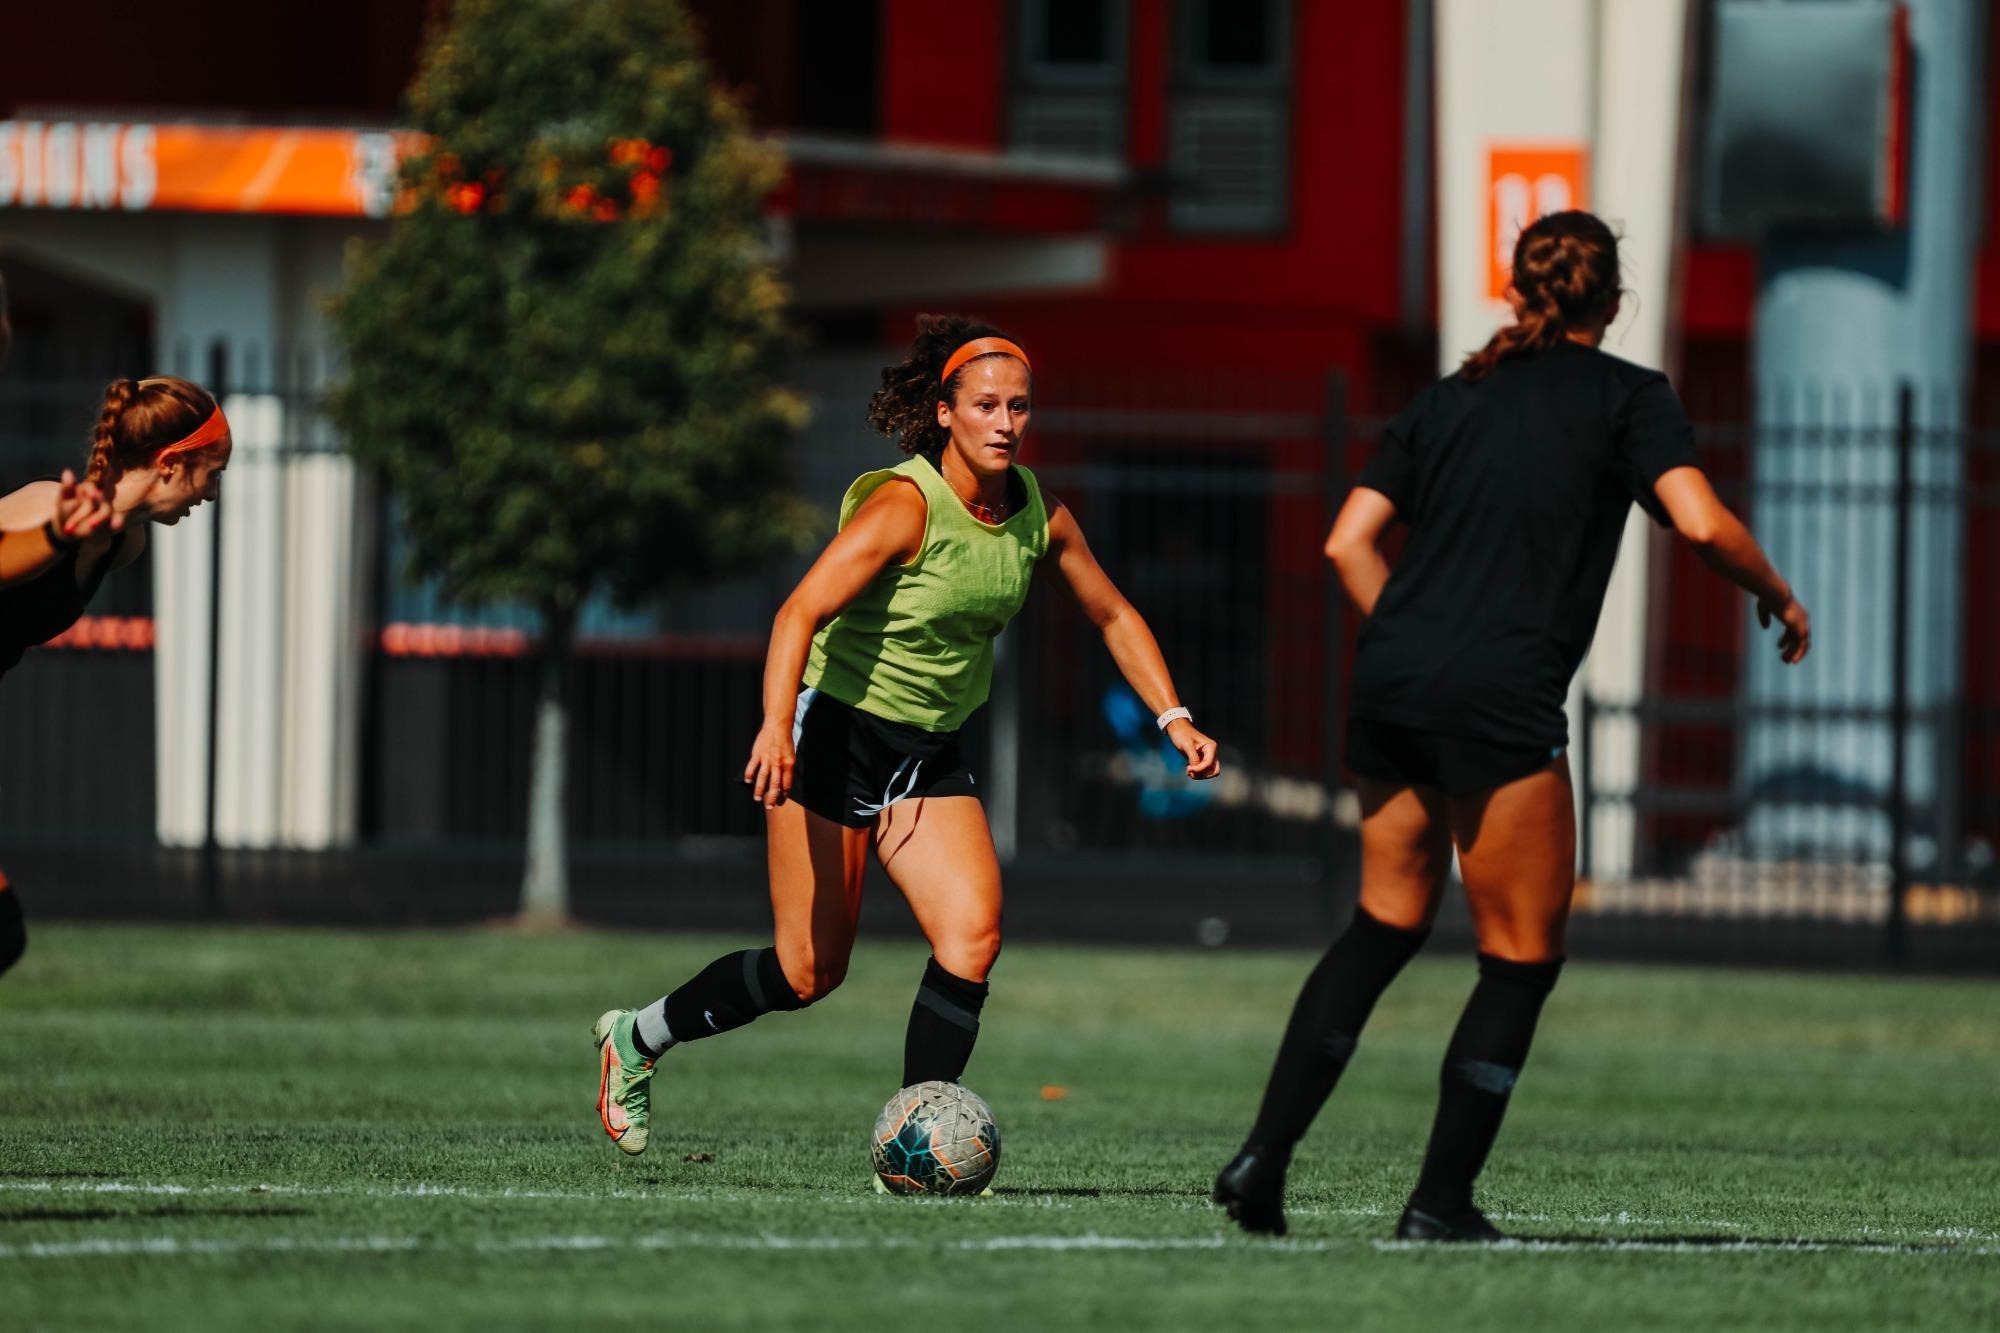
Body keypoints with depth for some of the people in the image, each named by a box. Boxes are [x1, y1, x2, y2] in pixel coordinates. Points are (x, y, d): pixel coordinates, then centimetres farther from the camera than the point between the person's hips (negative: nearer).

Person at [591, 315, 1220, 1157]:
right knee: (809, 972, -2)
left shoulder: (1038, 515, 0)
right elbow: (801, 611, -30)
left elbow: (1113, 616, 16)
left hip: (930, 755, 6)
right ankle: (636, 1039, 21)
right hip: (835, 732, -6)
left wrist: (1172, 716, 7)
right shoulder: (904, 504, -20)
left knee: (973, 932, -16)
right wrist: (777, 725, -44)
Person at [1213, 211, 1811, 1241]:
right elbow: (1703, 525, -9)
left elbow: (1349, 542, 10)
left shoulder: (1450, 398, 17)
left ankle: (1264, 1155, 11)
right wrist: (1779, 598, 7)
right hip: (1500, 700, -6)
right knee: (1523, 956, 5)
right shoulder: (1629, 397, 4)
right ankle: (1440, 1203, 1)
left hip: (1387, 682, 6)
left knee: (1385, 923, 20)